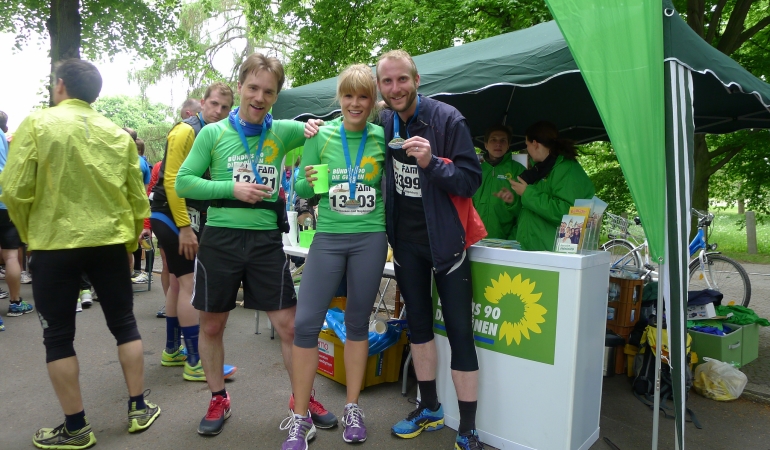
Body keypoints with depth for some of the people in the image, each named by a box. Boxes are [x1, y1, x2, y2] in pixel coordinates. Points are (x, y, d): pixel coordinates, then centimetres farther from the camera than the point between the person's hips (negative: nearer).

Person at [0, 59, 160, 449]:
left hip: (55, 244, -3)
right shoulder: (118, 134, 5)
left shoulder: (37, 124, -5)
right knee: (124, 324, 14)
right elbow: (138, 198, 5)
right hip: (109, 243, 3)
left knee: (58, 336, 9)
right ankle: (139, 409, 21)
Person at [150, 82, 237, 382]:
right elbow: (171, 181, -19)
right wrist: (184, 227, -21)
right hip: (174, 216, -9)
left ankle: (172, 351, 28)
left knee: (179, 283, 15)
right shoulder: (186, 131, -12)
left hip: (190, 217, 9)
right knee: (190, 284, -9)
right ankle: (195, 364, -3)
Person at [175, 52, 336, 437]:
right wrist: (232, 189, -14)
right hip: (221, 239, 0)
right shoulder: (213, 133, 0)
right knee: (211, 324, 12)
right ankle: (218, 399, 33)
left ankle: (303, 397, 24)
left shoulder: (283, 132, 3)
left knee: (289, 324, 4)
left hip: (266, 240, 0)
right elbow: (183, 183, -3)